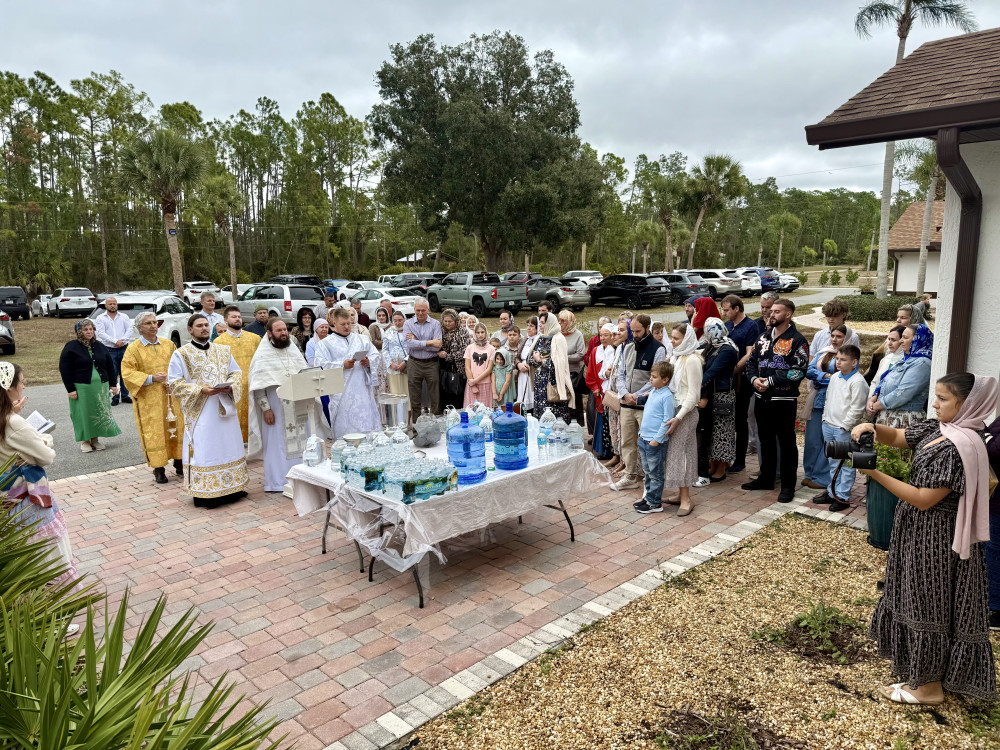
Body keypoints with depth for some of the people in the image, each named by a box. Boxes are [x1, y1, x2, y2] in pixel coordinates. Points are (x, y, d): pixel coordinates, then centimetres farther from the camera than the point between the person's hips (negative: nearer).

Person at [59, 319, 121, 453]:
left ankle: (95, 439, 19)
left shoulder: (100, 346, 10)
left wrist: (113, 384, 9)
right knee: (83, 414, 1)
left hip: (100, 386, 4)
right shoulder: (71, 347, -4)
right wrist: (70, 389, -11)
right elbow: (65, 369, -6)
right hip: (81, 388, -4)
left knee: (100, 413, 6)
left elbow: (110, 365, 14)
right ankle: (84, 440, 14)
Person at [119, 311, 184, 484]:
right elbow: (127, 373, -7)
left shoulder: (168, 344, 8)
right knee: (154, 431, 0)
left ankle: (179, 463, 21)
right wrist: (151, 378, -19)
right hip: (148, 399, -3)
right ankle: (158, 469, 8)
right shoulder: (133, 349, -3)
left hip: (171, 395, 4)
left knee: (176, 427, 7)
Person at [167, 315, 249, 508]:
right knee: (203, 450, -4)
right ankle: (204, 494, 3)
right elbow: (174, 383, -6)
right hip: (200, 413, -4)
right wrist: (200, 390, -18)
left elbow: (236, 372, 14)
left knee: (229, 445, 8)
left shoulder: (223, 350, 12)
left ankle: (233, 487, 19)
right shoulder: (181, 354, -1)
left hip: (224, 408, 4)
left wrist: (230, 386, -8)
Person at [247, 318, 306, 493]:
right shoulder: (262, 355, -5)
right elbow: (258, 385, -9)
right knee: (276, 443, 3)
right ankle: (277, 483, 13)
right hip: (275, 408, -4)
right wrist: (265, 408, -14)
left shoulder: (294, 350, 8)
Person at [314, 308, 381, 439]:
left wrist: (368, 362, -11)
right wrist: (342, 365, -16)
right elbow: (322, 365, -4)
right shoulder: (325, 343, 6)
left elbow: (375, 355, 12)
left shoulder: (362, 339, 16)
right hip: (341, 392, -3)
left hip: (362, 389, 3)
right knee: (344, 427, -1)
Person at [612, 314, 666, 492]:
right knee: (627, 442, 12)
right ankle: (631, 476, 23)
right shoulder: (628, 348, 13)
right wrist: (625, 394, -3)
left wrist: (635, 396, -13)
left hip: (646, 405, -6)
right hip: (626, 404, 6)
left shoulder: (658, 349, -7)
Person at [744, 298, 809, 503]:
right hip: (762, 398, 7)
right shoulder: (764, 338, 13)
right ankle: (766, 478, 30)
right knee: (766, 440, 17)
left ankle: (788, 485, 13)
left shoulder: (797, 341, -8)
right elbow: (751, 361, 15)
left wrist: (770, 381, -17)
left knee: (787, 443, 3)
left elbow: (798, 371, -17)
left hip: (784, 400, -6)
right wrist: (754, 379, -5)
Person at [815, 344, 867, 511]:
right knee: (833, 462, 18)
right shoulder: (834, 377, 10)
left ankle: (843, 497, 10)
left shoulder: (857, 382, -15)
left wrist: (844, 426, -15)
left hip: (845, 430, -8)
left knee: (846, 464, 1)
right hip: (829, 426, 8)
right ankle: (832, 492, 29)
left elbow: (856, 409, -16)